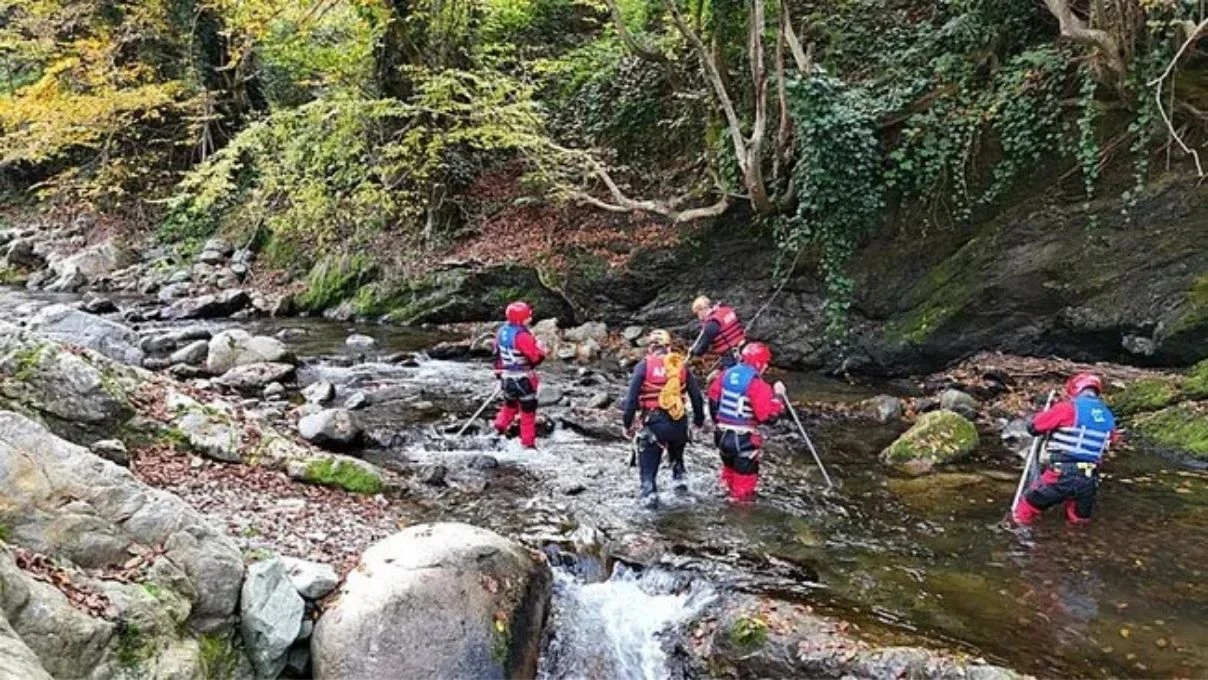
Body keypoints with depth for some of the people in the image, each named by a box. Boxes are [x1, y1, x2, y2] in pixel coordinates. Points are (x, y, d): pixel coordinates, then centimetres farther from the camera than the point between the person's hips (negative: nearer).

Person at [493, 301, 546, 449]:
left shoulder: (502, 331, 2)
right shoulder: (522, 336, -25)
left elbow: (497, 354, 12)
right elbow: (537, 357, -25)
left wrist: (499, 372, 23)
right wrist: (540, 349, -3)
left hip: (506, 377, 7)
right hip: (522, 379, -7)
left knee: (510, 403, 30)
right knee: (528, 409, 5)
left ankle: (500, 426, 33)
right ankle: (528, 442, 11)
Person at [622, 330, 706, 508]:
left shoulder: (644, 366, -2)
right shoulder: (681, 365, 8)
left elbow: (632, 398, -6)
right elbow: (697, 396, 10)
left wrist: (627, 424, 3)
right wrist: (699, 420, 24)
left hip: (654, 422, -4)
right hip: (679, 422, 4)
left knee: (648, 462, 7)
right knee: (677, 454, 34)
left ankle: (649, 493, -7)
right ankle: (680, 477, 27)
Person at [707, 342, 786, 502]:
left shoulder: (726, 374, 1)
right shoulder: (756, 384, -19)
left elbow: (713, 400, 11)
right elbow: (768, 416, -19)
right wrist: (777, 396, -5)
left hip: (722, 434, 7)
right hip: (744, 439, -7)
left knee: (730, 465, 27)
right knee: (745, 472, 9)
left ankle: (730, 491, 43)